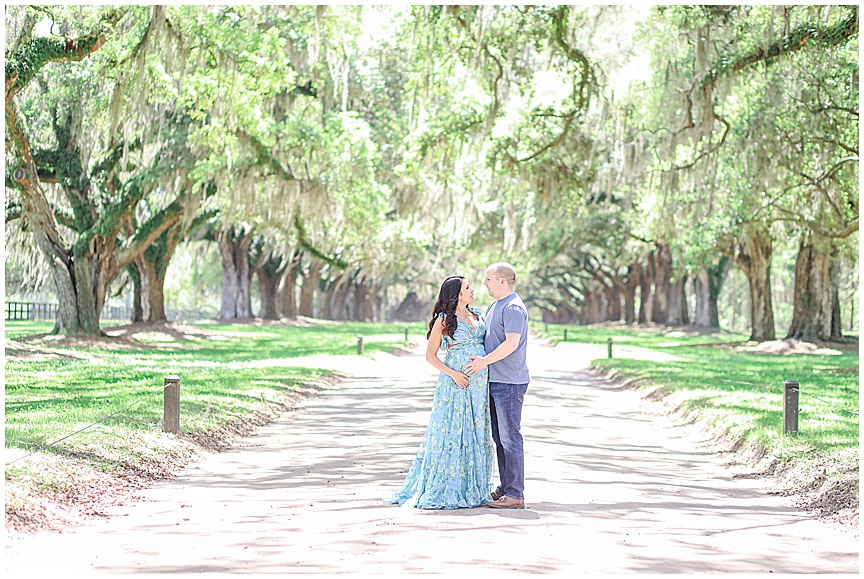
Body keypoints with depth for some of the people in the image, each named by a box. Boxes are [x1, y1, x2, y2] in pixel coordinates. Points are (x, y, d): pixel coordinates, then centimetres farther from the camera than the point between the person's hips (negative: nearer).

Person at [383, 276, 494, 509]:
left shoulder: (478, 314, 14)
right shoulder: (444, 320, -2)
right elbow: (431, 355, -2)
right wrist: (453, 374, -14)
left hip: (480, 380, 6)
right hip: (457, 380, -6)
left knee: (477, 432, 7)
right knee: (452, 430, -5)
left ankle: (474, 487, 14)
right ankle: (446, 489, 1)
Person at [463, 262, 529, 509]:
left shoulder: (514, 308, -14)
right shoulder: (494, 306, 18)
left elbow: (512, 342, -23)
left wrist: (485, 360, -21)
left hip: (510, 382, -10)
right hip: (495, 381, 10)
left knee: (510, 437, -7)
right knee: (499, 438, 13)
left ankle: (515, 495, -4)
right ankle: (505, 489, 20)